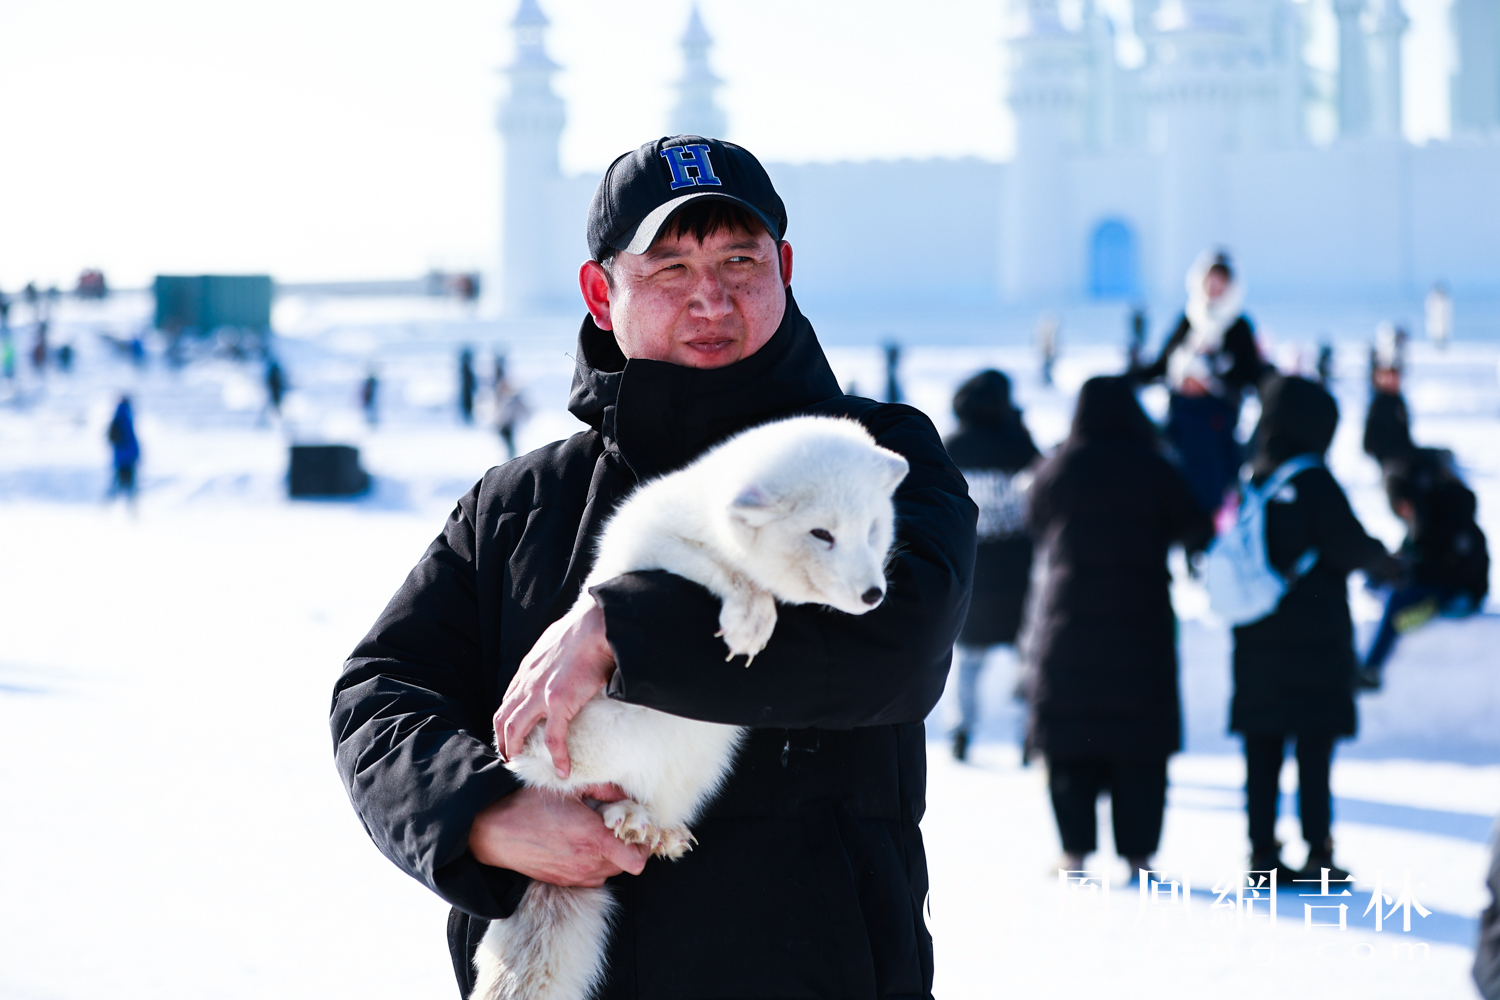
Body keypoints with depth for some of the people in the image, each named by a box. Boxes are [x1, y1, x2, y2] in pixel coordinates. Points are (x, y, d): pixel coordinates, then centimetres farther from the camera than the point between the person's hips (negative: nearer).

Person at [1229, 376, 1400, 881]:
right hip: (1315, 638, -5)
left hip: (1256, 640, 5)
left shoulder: (1247, 483, 6)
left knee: (1262, 752, 8)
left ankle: (1262, 850, 8)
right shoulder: (1314, 482, -10)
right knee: (1314, 750, -2)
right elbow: (1350, 546, -13)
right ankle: (1317, 853, -3)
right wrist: (1387, 564, 5)